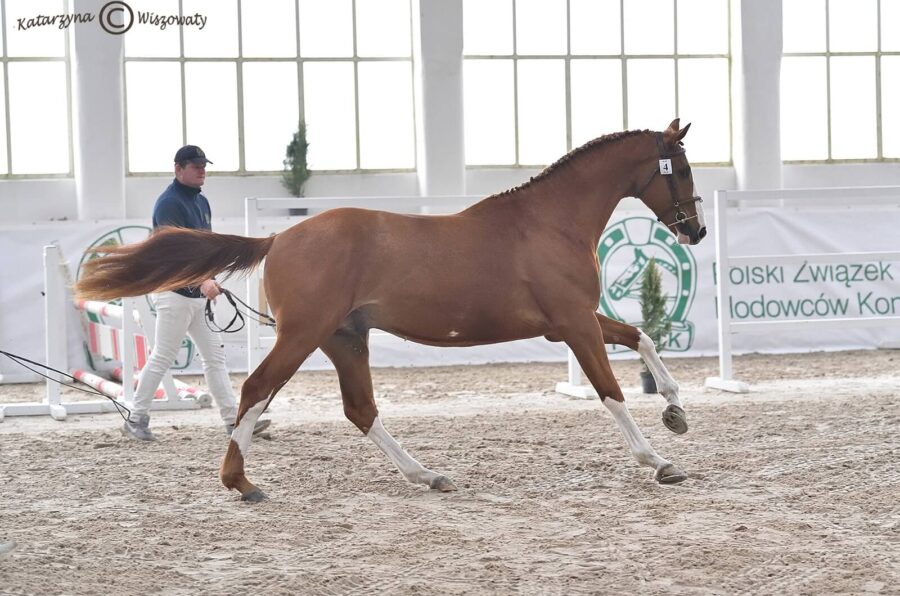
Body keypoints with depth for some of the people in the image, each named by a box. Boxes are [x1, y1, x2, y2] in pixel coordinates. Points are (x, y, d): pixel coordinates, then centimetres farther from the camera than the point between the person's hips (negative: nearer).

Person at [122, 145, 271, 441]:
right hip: (175, 291, -9)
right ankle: (136, 419, 6)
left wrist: (209, 282, 18)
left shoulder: (201, 202, 15)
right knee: (162, 358, -4)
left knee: (215, 355, 6)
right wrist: (203, 280, -38)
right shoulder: (168, 203, -14)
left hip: (199, 293, 9)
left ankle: (234, 420, 7)